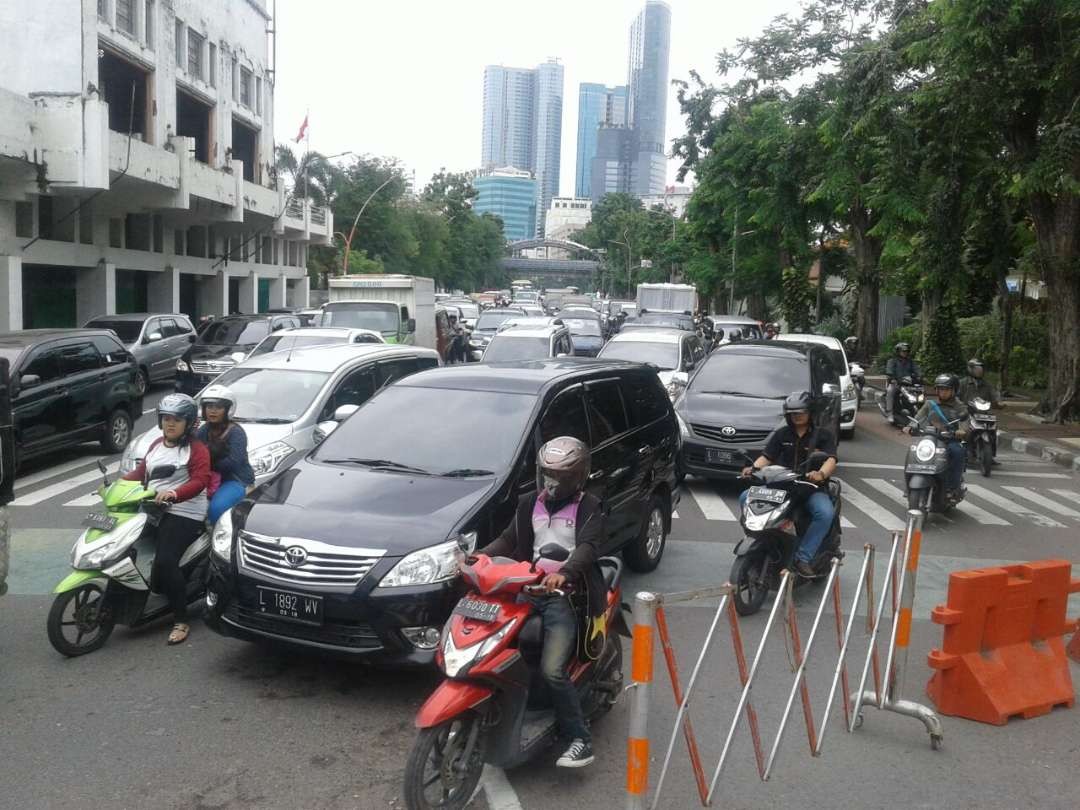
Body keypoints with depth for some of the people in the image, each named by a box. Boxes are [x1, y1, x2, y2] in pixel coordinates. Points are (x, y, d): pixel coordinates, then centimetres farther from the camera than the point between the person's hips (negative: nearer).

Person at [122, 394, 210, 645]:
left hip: (183, 515, -9)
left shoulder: (197, 449, -5)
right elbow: (141, 472, 20)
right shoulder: (157, 445, 21)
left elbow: (199, 481, -18)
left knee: (165, 562, -25)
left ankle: (181, 621, -17)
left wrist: (174, 494, -36)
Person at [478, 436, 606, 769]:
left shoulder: (589, 508, -1)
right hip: (529, 590, 6)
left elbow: (588, 548, -17)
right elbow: (508, 540, 12)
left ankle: (580, 740, -8)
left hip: (566, 594, -6)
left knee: (553, 670, -21)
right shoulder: (529, 504, 16)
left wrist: (564, 573, -36)